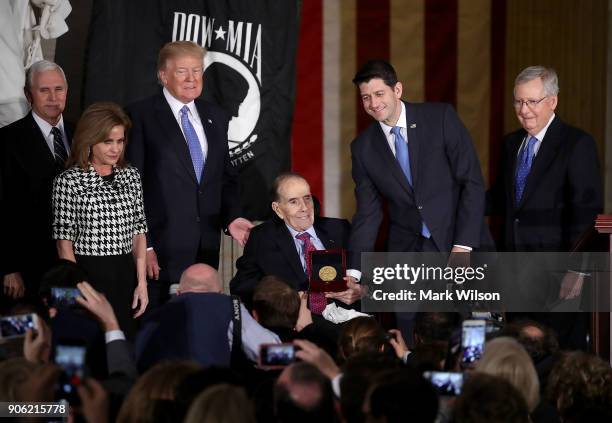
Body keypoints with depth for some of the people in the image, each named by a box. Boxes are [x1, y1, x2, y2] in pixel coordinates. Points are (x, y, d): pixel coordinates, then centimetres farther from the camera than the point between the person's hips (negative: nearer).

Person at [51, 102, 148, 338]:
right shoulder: (69, 181, -4)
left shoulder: (131, 176, 10)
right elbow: (65, 242, -5)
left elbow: (138, 232, 11)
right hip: (87, 274, -4)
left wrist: (141, 283, 4)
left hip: (125, 274, 4)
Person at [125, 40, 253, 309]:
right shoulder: (141, 116, -2)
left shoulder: (216, 118, 16)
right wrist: (143, 246, -10)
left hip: (206, 250, 5)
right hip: (160, 250, -5)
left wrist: (231, 218, 2)